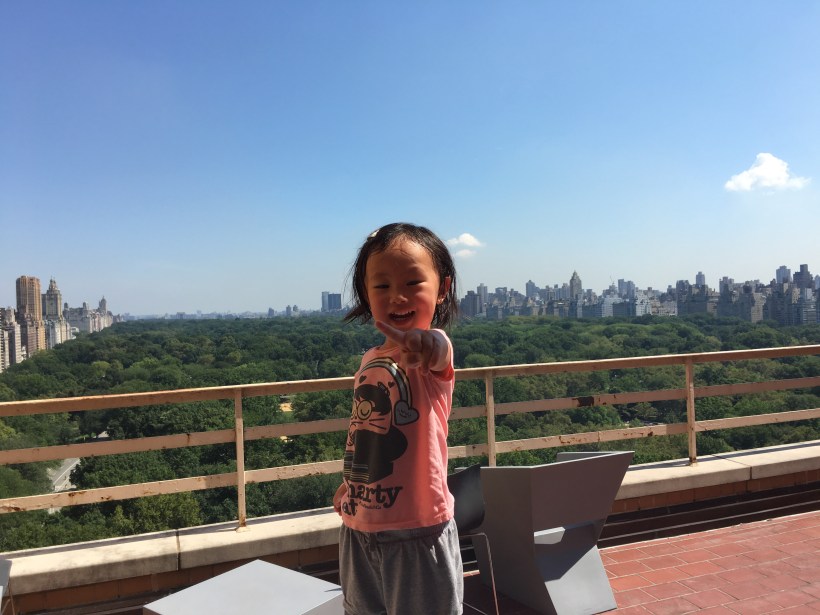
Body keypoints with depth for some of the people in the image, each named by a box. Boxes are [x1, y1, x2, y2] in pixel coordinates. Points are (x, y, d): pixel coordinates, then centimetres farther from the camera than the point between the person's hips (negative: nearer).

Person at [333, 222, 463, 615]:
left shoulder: (430, 353, -18)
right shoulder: (370, 361, 3)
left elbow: (438, 350, -44)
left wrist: (427, 345, -65)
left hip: (418, 532, -7)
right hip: (358, 529, 7)